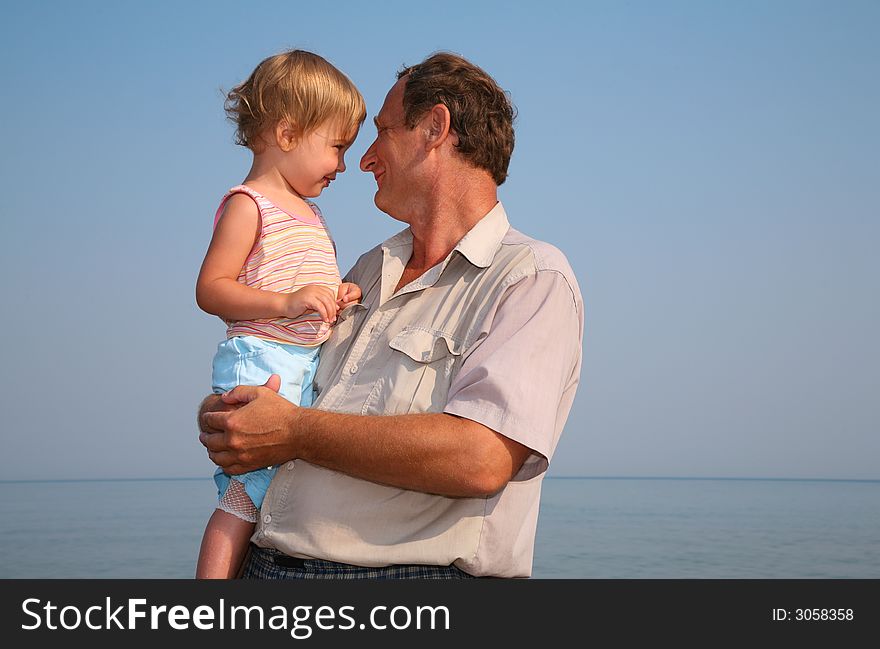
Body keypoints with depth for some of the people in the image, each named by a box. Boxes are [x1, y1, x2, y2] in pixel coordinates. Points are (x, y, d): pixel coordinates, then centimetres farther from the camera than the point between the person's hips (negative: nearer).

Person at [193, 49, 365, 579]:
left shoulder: (308, 212, 23)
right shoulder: (248, 205, -6)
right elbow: (210, 290, -14)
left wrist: (336, 298, 12)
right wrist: (288, 302, -24)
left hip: (311, 368, 9)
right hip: (259, 363, -9)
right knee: (249, 496, -14)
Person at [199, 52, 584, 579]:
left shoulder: (534, 280, -3)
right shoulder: (368, 271, 20)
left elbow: (481, 459, -18)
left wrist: (294, 433, -11)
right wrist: (222, 413, 1)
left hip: (412, 570, -6)